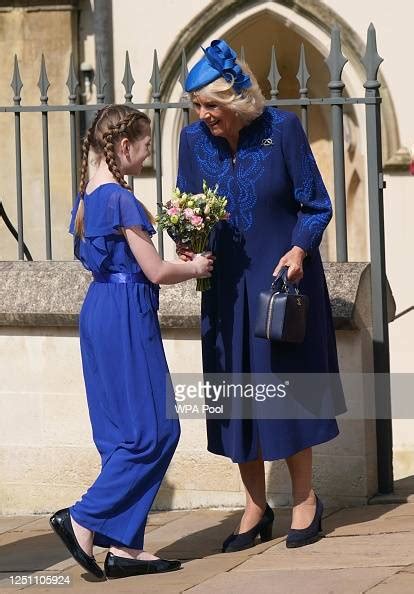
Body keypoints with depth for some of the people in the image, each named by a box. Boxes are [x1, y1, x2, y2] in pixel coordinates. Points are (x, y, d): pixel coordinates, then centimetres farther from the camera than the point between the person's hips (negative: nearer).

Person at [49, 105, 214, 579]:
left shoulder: (87, 197, 11)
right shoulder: (122, 199, -15)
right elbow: (155, 272, -14)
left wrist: (181, 264, 19)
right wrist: (195, 268, 5)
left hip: (98, 309, 10)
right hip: (126, 314, -10)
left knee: (121, 432, 10)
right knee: (153, 430, -3)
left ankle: (124, 545, 10)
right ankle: (84, 519, -6)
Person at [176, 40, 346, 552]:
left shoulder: (282, 129, -11)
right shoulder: (194, 140, -3)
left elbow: (316, 206, -5)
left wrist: (299, 250, -21)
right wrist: (186, 245, -14)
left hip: (283, 274, -3)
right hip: (226, 284, 3)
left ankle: (304, 500, 14)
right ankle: (256, 509, 14)